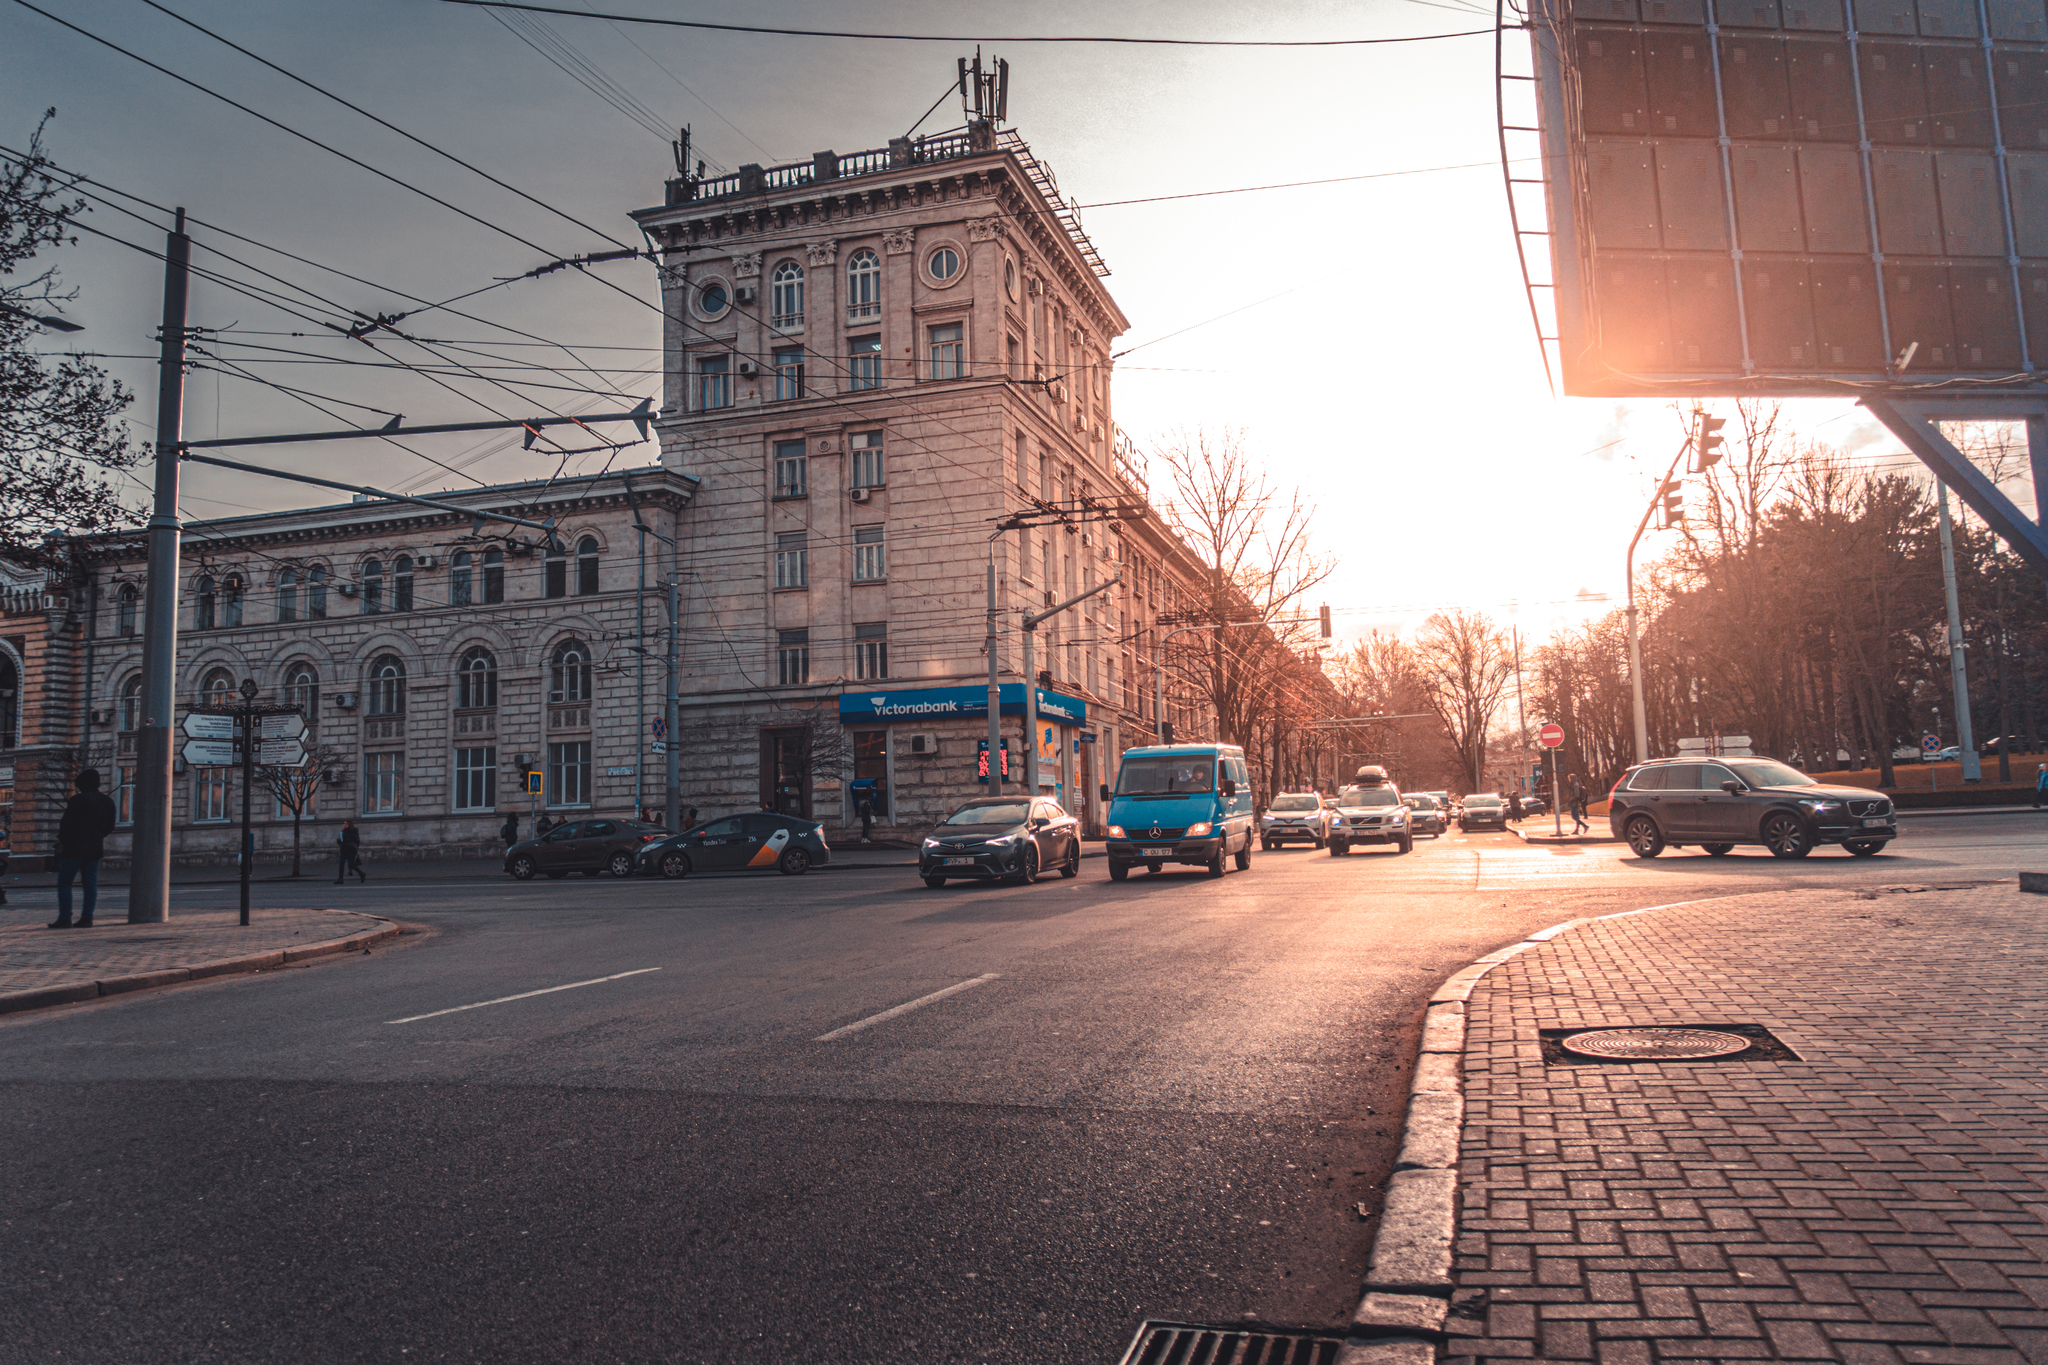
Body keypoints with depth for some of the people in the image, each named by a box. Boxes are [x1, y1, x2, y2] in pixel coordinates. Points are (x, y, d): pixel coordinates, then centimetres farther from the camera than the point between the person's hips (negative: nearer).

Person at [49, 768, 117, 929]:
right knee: (90, 882, 6)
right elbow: (110, 827, 13)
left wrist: (63, 842, 4)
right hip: (96, 848, 6)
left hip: (74, 848, -6)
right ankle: (87, 918, 4)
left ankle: (64, 918, -2)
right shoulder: (108, 801, 8)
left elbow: (66, 825, -11)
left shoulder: (77, 801, -12)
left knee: (64, 882, 2)